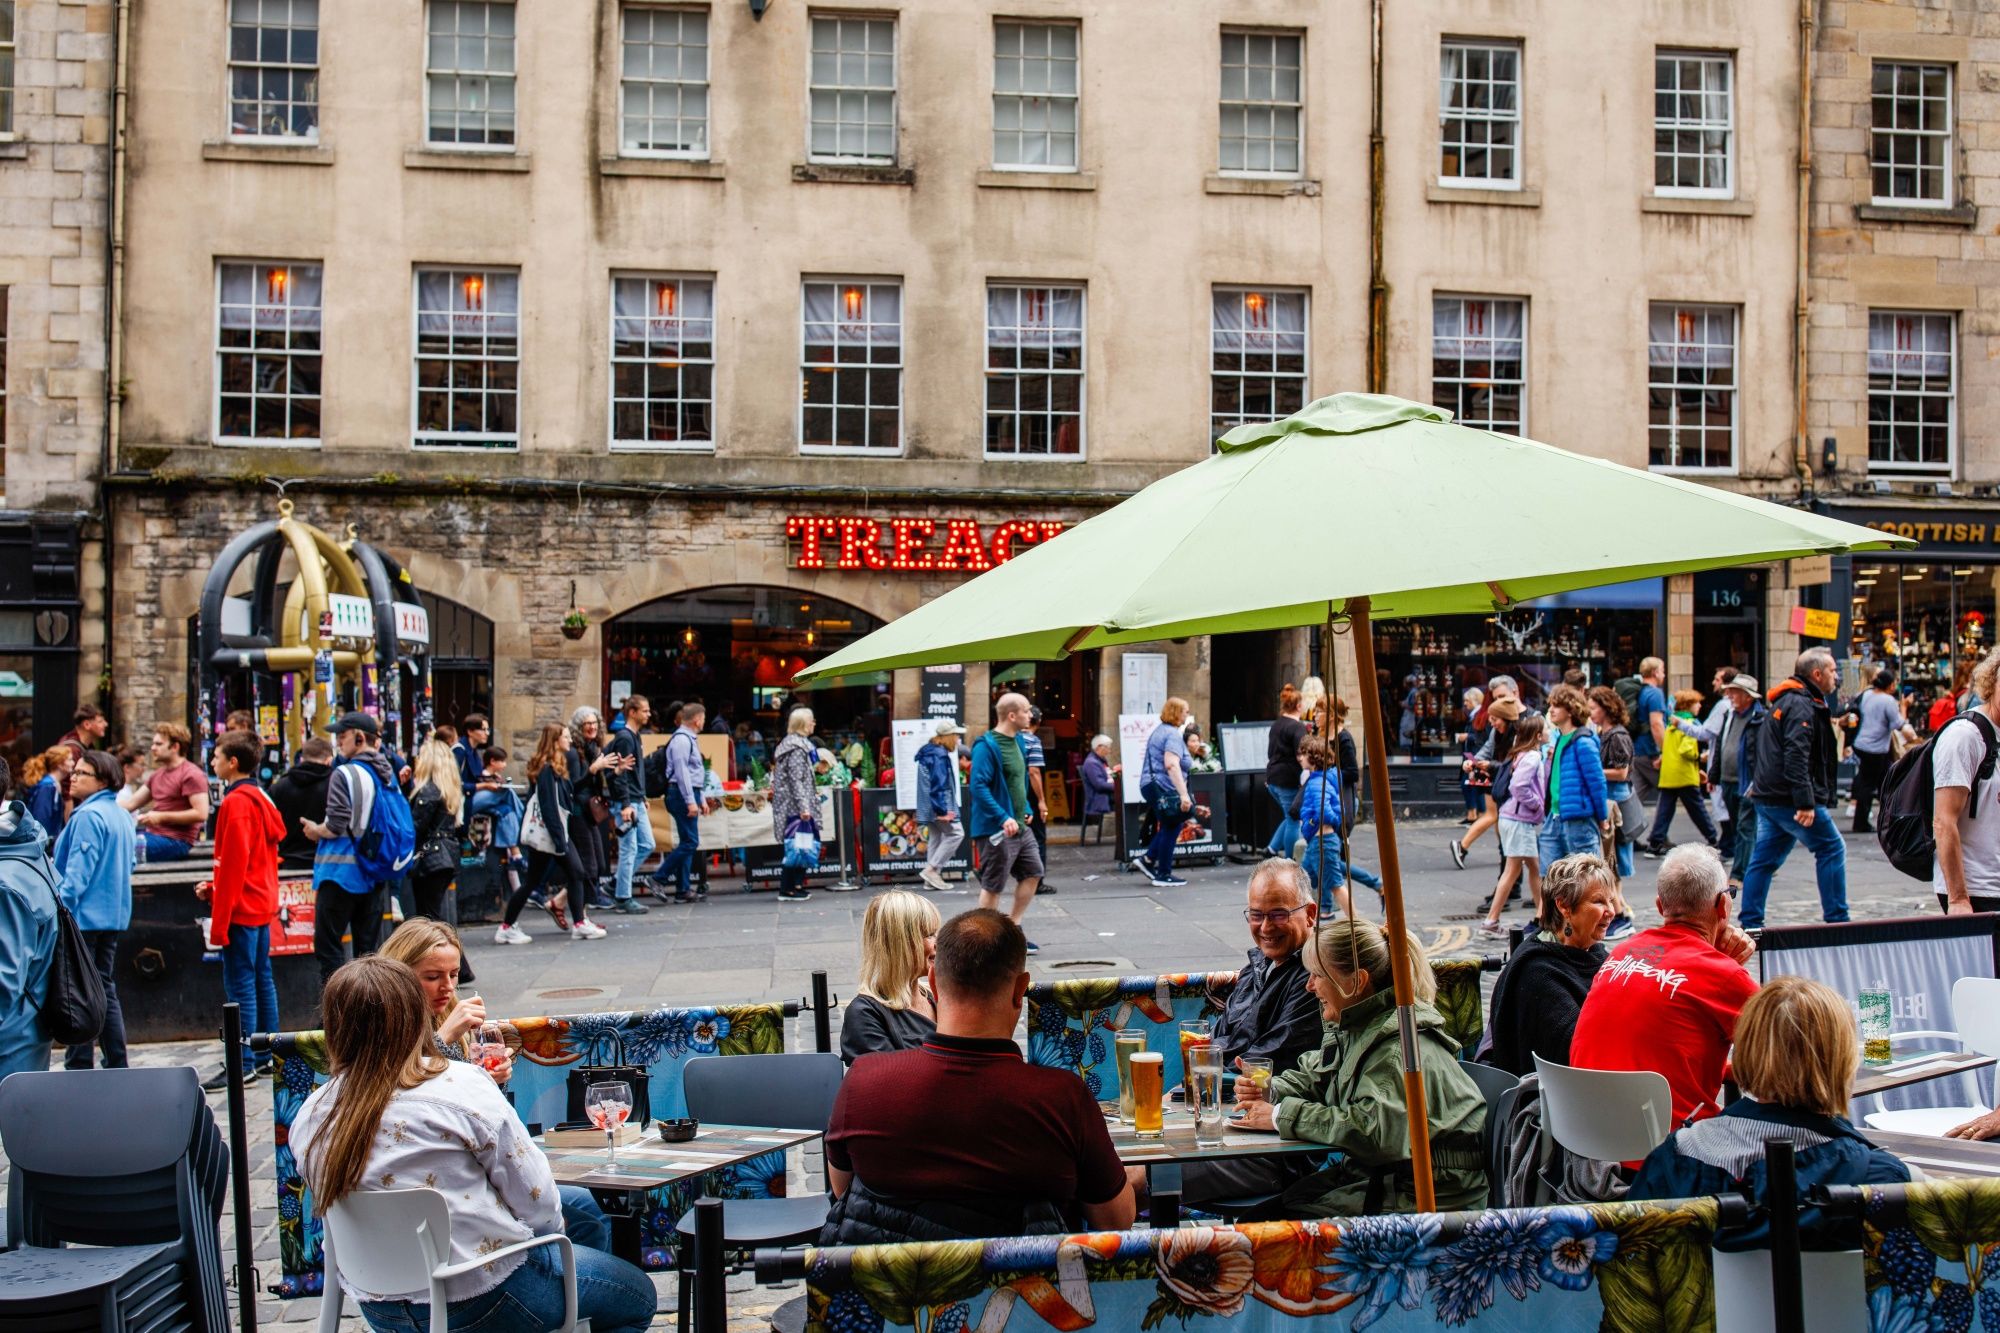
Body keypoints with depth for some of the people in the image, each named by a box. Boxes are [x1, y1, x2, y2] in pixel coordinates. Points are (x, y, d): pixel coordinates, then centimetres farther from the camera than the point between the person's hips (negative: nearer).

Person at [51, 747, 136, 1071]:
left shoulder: (89, 816, -15)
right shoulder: (121, 815, 12)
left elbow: (78, 872, -19)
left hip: (84, 917, -9)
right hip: (113, 916, 9)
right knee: (106, 992, 13)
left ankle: (78, 1070, -2)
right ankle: (117, 1067, 15)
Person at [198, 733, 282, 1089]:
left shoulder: (236, 803, -15)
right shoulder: (261, 798, 13)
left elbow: (234, 864, -19)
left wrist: (219, 923, -17)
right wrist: (215, 888, 13)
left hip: (241, 909, -9)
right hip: (262, 905, 9)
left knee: (240, 985, -7)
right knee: (262, 979, 13)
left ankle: (240, 1063, -5)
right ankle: (267, 1055, 19)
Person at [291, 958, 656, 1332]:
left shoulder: (308, 1119, -5)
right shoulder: (460, 1087, -21)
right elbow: (535, 1196, -15)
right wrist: (552, 1227, 7)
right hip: (479, 1294, -7)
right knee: (640, 1296, 17)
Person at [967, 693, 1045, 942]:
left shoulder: (1017, 741, 12)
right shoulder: (986, 746, -18)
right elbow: (978, 786, -26)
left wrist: (1025, 810, 16)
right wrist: (1003, 818, -30)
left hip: (1020, 826, 9)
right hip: (996, 829, -9)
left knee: (1032, 873, 13)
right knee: (993, 885, -1)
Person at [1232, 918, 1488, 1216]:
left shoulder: (1401, 1045, -22)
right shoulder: (1355, 1028, 9)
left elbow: (1375, 1131, -32)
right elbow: (1312, 1076, 23)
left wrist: (1282, 1116, -25)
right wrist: (1271, 1092, -1)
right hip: (1376, 1175, 9)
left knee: (1292, 1217, -18)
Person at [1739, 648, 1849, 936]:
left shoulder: (1784, 701, 19)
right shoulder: (1801, 706, -14)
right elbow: (1796, 756, -24)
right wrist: (1806, 802, -27)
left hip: (1769, 797, 10)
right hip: (1790, 799, -10)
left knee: (1764, 858, 9)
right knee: (1832, 849, 0)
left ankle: (1751, 924, 9)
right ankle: (1836, 919, 2)